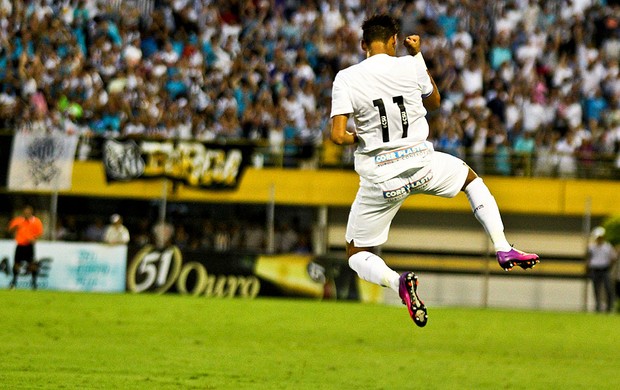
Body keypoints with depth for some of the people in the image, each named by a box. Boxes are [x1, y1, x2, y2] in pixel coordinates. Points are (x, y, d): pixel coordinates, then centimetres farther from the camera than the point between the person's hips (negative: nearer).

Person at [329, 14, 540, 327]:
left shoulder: (346, 79, -10)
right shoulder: (409, 67, -4)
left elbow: (337, 135, -18)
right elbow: (434, 103, 17)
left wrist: (357, 139, 4)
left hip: (380, 179, -2)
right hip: (421, 164, 2)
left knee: (357, 254, 14)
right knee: (470, 177, 33)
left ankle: (396, 281, -18)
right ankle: (503, 248, 19)